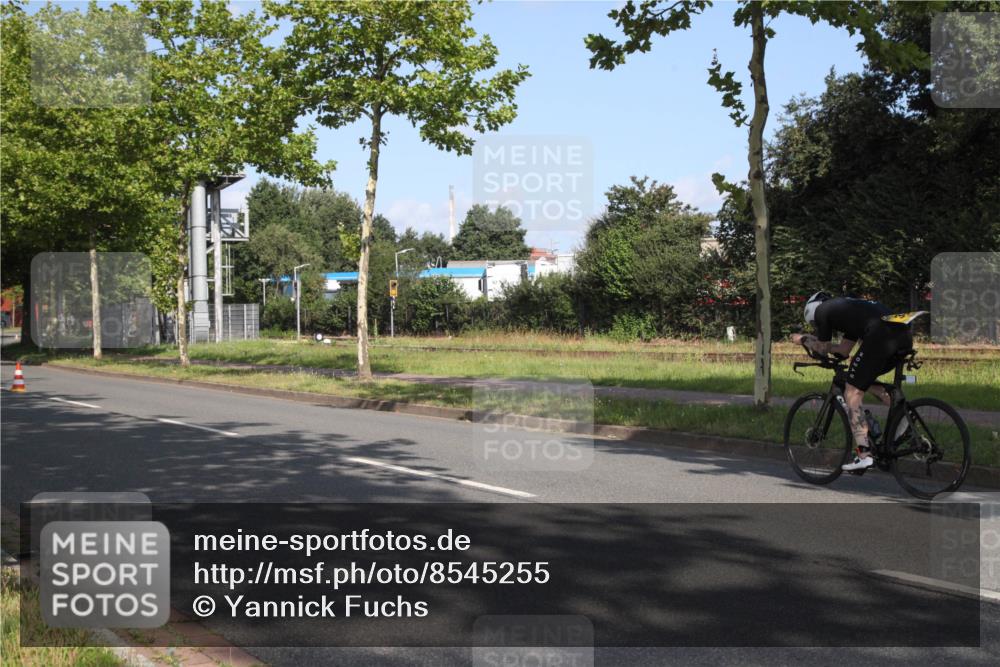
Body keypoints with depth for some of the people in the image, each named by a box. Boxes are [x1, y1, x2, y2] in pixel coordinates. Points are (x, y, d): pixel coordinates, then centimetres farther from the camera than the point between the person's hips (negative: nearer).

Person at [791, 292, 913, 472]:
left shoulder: (821, 310, 16)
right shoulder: (848, 307, 37)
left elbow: (822, 349, 23)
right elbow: (844, 350, 37)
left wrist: (803, 339, 40)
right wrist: (812, 340, 45)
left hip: (881, 334, -8)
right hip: (904, 335, 8)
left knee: (852, 393, 0)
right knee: (866, 381, 29)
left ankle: (864, 455, -7)